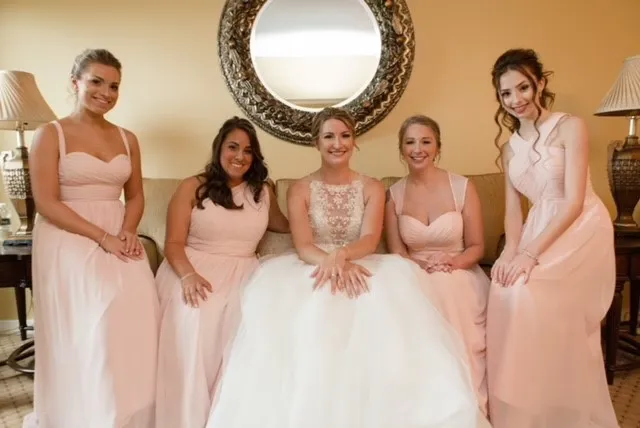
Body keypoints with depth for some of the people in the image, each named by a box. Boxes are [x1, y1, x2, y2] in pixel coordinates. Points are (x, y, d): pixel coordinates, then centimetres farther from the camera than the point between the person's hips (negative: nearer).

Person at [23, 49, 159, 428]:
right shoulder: (50, 135, -1)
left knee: (138, 305, -20)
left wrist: (128, 232, -6)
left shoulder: (127, 139, 13)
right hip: (68, 241, -3)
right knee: (94, 315, -22)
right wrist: (102, 237, -16)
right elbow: (47, 204, -8)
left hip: (119, 237, 3)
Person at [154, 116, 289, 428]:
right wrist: (188, 275, -22)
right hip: (193, 267, -2)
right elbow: (174, 243, -2)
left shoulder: (263, 192, 16)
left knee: (243, 316, -32)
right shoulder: (192, 187, 6)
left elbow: (285, 226, 35)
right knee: (192, 314, -35)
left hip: (242, 272, 2)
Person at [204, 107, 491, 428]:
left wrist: (341, 255, -34)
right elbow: (303, 246, -11)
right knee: (308, 313, -37)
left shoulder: (372, 188, 7)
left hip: (359, 267, 1)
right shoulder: (300, 190, 3)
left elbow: (370, 240, -10)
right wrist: (334, 264, -33)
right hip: (314, 269, -1)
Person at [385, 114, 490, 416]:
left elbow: (476, 247, 1)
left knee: (448, 296, -33)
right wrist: (424, 266, -18)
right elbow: (396, 252, 2)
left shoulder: (463, 187, -2)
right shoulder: (394, 194, 3)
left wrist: (453, 262, -20)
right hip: (416, 280, 1)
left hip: (460, 277, -1)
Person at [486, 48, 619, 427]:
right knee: (506, 286, -21)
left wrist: (531, 253, -24)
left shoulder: (570, 127, -7)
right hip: (540, 231, 5)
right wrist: (511, 250, -12)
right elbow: (514, 209, 7)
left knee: (527, 289, -27)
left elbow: (574, 202, -16)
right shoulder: (509, 147, 11)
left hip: (582, 231, -5)